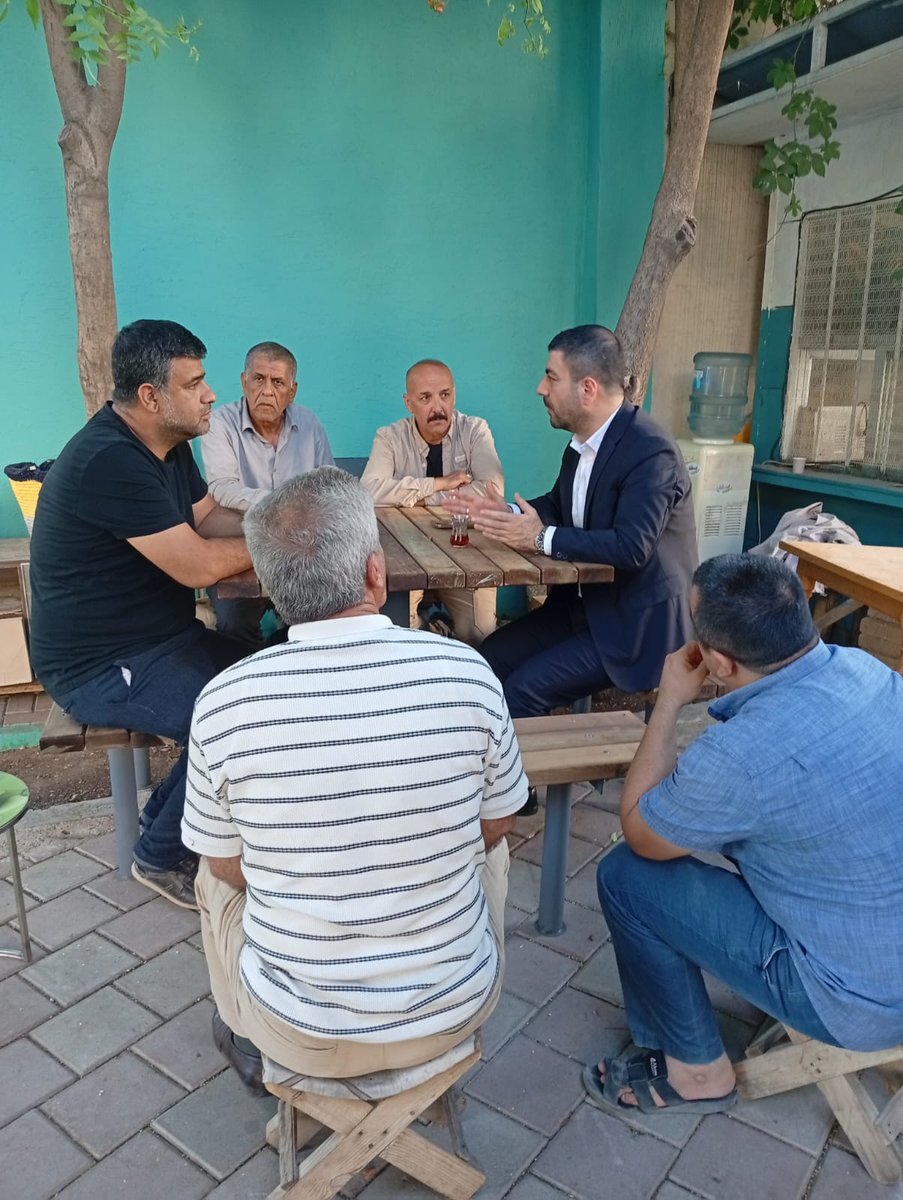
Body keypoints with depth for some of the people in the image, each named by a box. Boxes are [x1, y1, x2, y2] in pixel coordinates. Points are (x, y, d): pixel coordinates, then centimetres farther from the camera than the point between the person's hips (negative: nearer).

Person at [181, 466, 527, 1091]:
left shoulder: (224, 702, -21)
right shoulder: (466, 673, -20)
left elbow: (229, 865, -5)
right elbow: (497, 823, -3)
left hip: (300, 1034, 0)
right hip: (455, 1011, 1)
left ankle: (248, 1041, 50)